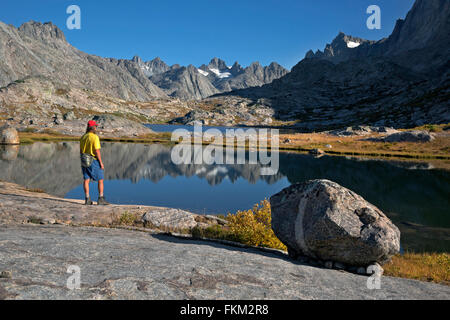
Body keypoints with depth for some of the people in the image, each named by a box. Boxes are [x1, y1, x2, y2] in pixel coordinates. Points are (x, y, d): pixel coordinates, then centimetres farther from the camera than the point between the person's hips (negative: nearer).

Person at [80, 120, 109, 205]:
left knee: (86, 180, 6)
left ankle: (87, 199, 7)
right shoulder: (95, 137, -14)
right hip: (94, 161, -7)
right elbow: (97, 151, -18)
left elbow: (81, 151, 12)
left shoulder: (83, 137, 9)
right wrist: (101, 162, -13)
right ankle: (101, 199, 1)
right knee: (100, 180, 3)